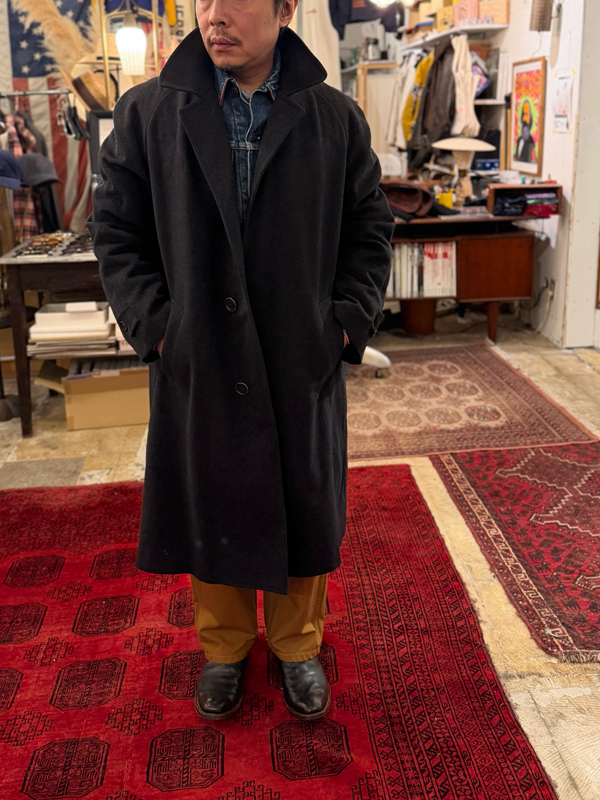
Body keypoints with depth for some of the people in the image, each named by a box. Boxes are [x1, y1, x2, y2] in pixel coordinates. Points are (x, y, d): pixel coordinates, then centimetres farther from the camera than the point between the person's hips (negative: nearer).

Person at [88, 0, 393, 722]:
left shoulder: (337, 119, 1)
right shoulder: (147, 113, 0)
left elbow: (370, 231, 6)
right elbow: (116, 230, 3)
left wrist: (349, 322, -5)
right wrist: (153, 324, -7)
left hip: (304, 364, 1)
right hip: (197, 362, 0)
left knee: (305, 513, 13)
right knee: (209, 513, 13)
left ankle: (298, 647, 37)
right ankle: (223, 648, 38)